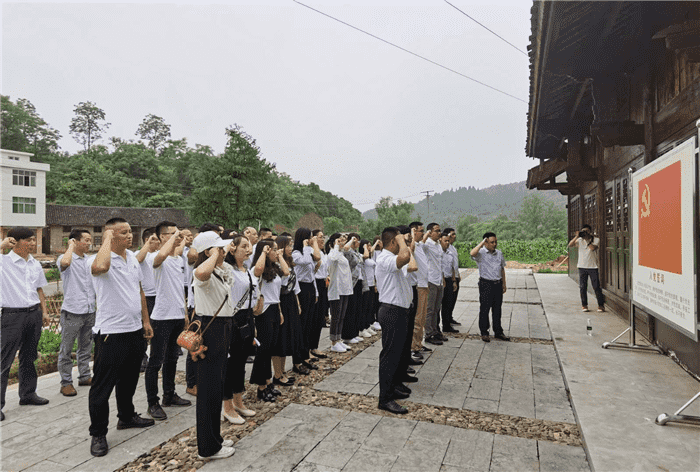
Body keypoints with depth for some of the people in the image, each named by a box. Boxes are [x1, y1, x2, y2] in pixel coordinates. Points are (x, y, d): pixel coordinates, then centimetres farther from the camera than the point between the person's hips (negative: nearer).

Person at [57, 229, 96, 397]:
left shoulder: (90, 260, 12)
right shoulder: (66, 258, -8)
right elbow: (65, 262, -30)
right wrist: (71, 245, -17)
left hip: (90, 311, 6)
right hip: (72, 311, -6)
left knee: (86, 347, 17)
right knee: (66, 349, 5)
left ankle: (84, 376, 29)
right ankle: (66, 383, 15)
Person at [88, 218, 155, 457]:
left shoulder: (132, 257, 8)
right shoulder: (99, 258, -15)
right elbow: (100, 267, -43)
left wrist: (145, 320, 15)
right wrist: (108, 238, -27)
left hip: (135, 330, 7)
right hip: (111, 332, -7)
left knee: (129, 379, 23)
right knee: (102, 386, 5)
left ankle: (127, 417, 41)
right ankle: (98, 434, 21)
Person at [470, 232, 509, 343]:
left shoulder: (499, 253, 11)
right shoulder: (481, 253, -7)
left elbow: (502, 269, 19)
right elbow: (472, 253, -32)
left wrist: (504, 284, 17)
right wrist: (481, 243, -21)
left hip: (498, 284, 5)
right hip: (486, 284, -5)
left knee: (497, 309, 12)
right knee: (484, 309, 1)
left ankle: (498, 332, 22)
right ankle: (484, 333, 12)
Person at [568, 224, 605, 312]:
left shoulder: (596, 240, -1)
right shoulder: (580, 240, 6)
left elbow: (593, 248, -19)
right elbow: (570, 245, -8)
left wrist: (587, 239, -14)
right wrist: (576, 236, -15)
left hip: (593, 267, -2)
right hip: (582, 267, 2)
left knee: (596, 287, 0)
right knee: (582, 287, 4)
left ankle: (601, 305, 12)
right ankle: (584, 305, 14)